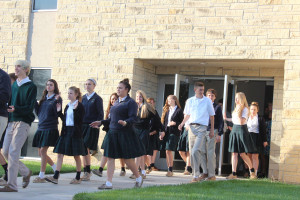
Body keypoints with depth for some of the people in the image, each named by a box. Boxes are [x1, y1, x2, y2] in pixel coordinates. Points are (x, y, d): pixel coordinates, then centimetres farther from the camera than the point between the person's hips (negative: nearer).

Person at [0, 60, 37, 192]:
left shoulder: (31, 87, -4)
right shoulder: (13, 86, 16)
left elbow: (30, 107, -12)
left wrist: (15, 109, -29)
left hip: (23, 122, -7)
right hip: (11, 121, 7)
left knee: (13, 152, -12)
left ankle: (12, 185, -8)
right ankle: (25, 172, 25)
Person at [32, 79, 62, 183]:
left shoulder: (57, 99, -3)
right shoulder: (43, 99, 16)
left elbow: (58, 114, -11)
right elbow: (38, 112, 16)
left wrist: (55, 102, -23)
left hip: (50, 128, -7)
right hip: (41, 128, 7)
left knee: (43, 151, -12)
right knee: (41, 153, 10)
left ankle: (41, 176, -8)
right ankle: (56, 169, 28)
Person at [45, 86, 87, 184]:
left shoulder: (79, 106, -7)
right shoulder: (67, 106, 14)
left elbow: (80, 120, -17)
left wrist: (75, 110, -26)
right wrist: (59, 112, 8)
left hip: (75, 133, -7)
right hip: (66, 131, 7)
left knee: (76, 156, 4)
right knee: (60, 154, -1)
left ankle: (78, 178, 15)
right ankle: (55, 177, -4)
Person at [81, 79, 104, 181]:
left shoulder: (97, 99, -2)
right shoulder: (83, 98, 14)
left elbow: (100, 114, -5)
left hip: (92, 127, -6)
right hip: (82, 126, 6)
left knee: (85, 149, -12)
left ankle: (87, 172, -4)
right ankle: (86, 172, 12)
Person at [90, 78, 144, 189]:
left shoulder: (131, 102, -7)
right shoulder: (116, 103, 17)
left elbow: (133, 118, -16)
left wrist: (126, 123, -35)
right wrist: (101, 122, 17)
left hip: (125, 134, -7)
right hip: (112, 133, 7)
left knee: (128, 159, 0)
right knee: (110, 158, 2)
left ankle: (139, 178, 21)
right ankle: (108, 183, 5)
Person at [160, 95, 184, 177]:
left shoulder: (179, 110, 1)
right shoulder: (166, 110, 18)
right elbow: (164, 122, 16)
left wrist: (175, 123, -17)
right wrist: (162, 132, 7)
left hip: (174, 132, -6)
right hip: (166, 132, 6)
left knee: (169, 151, -14)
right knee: (167, 152, 3)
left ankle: (170, 170, -11)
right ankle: (169, 170, 8)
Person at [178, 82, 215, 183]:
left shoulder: (207, 101, 3)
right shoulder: (190, 101, 11)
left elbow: (211, 116, 8)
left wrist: (212, 130, 6)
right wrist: (182, 123, 6)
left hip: (202, 128, -5)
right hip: (191, 127, 5)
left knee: (195, 151, -19)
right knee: (192, 152, 6)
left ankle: (196, 176, -15)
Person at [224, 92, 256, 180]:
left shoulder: (245, 109, -11)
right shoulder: (236, 108, 14)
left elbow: (241, 122, -20)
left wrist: (238, 112, -17)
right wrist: (226, 119, 26)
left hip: (241, 130, -8)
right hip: (234, 130, 8)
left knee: (242, 153, -4)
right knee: (234, 153, 2)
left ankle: (252, 170, 15)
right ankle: (234, 173, 0)